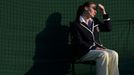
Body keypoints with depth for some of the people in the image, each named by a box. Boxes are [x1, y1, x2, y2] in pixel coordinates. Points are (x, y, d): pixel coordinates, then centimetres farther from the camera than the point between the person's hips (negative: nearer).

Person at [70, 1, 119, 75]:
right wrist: (94, 48, -20)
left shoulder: (95, 21, 17)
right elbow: (79, 43, -11)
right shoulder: (76, 24, -3)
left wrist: (104, 13, 10)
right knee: (103, 55, -33)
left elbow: (108, 28, 18)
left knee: (114, 54, -21)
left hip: (97, 48, 6)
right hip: (84, 51, -6)